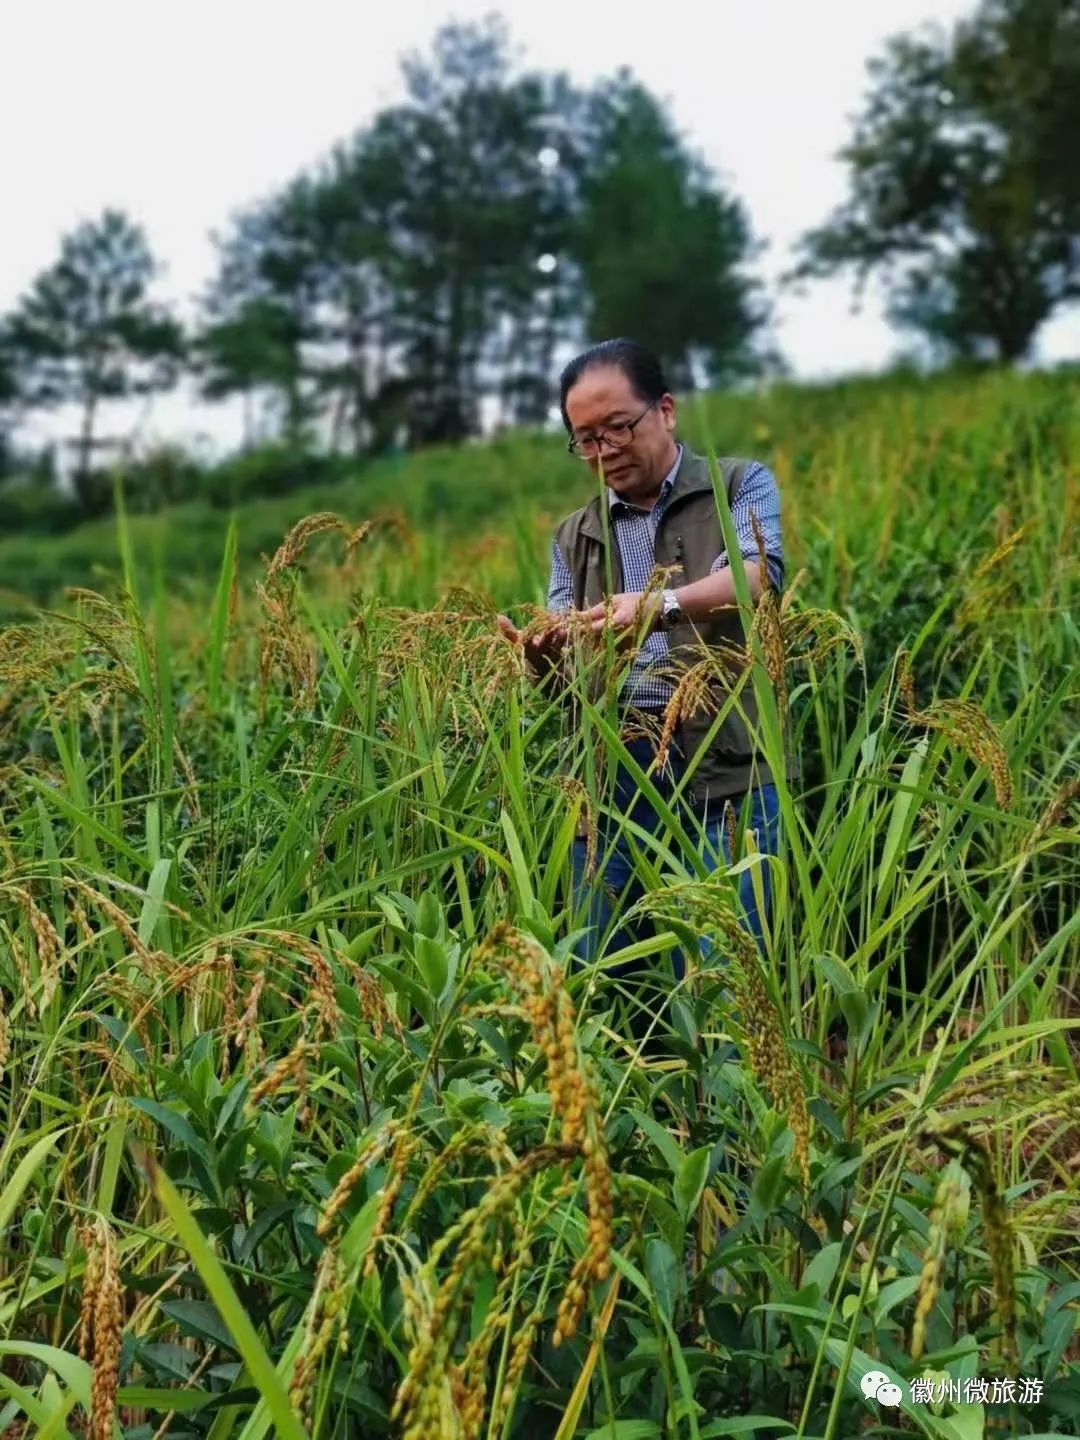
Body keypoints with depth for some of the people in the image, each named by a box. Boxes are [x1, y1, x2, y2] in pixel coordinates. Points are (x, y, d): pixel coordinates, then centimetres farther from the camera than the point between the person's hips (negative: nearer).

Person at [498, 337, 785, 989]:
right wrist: (546, 660, -14)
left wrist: (658, 605, -32)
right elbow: (567, 672, 11)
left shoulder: (744, 486, 8)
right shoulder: (574, 537, 19)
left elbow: (755, 577, -13)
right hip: (610, 777, 4)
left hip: (725, 770, -4)